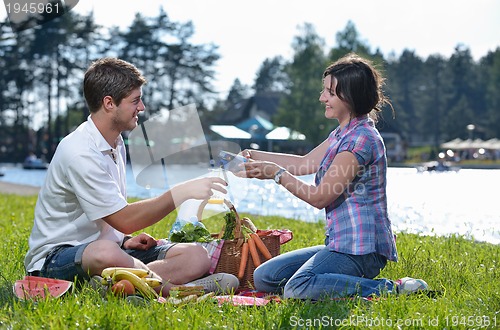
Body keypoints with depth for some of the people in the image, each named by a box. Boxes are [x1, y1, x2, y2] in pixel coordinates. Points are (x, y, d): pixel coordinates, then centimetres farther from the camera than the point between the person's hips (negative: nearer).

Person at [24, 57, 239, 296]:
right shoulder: (79, 153, -19)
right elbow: (124, 220, -23)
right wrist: (180, 193, -26)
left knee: (197, 256, -10)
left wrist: (126, 239, 4)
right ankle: (175, 290, -27)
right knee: (105, 253, -44)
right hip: (56, 256, -8)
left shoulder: (115, 142, 12)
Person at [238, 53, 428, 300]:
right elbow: (305, 163, 24)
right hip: (340, 243, 10)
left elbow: (320, 197, -15)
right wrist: (254, 155, 16)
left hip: (361, 248, -10)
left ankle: (390, 289, -19)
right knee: (263, 277, 6)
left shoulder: (361, 138, -16)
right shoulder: (342, 133, 15)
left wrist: (277, 173, -7)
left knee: (298, 289, -33)